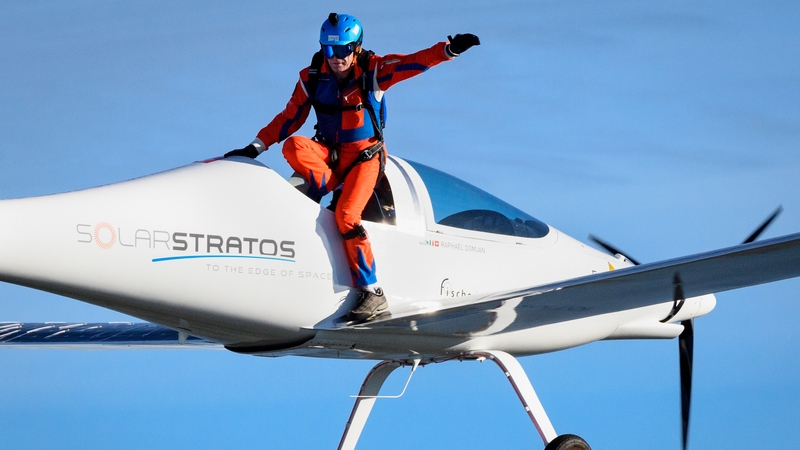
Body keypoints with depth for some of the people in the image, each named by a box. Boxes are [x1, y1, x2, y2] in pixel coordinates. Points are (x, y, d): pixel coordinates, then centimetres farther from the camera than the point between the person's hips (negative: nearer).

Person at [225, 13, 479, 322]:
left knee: (346, 215, -26)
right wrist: (255, 147, -2)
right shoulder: (311, 78, -1)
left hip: (365, 155, -4)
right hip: (329, 154, 4)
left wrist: (449, 49, -37)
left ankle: (371, 292, -22)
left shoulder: (374, 69, -9)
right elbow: (290, 118, 5)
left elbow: (417, 61, -19)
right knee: (292, 146, -28)